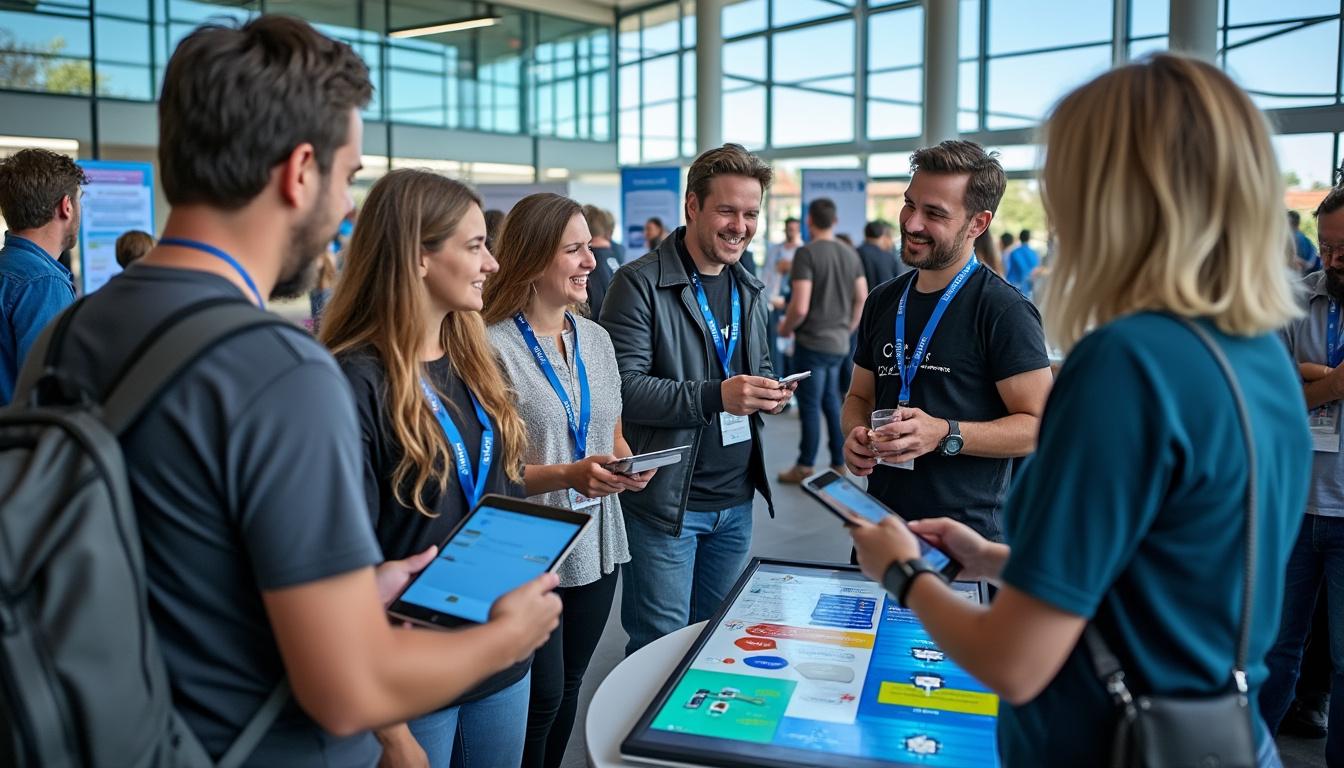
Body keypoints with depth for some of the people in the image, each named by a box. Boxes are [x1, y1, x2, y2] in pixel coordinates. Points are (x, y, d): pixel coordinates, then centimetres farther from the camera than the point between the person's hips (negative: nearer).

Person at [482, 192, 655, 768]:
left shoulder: (595, 338, 6)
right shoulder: (492, 346, -15)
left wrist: (630, 465, -6)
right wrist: (568, 475, -26)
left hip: (596, 545, 6)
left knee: (570, 686, 18)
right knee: (541, 697, 5)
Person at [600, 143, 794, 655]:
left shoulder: (749, 289, 12)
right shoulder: (640, 284, -12)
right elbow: (623, 387, -20)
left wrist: (768, 389, -1)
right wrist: (715, 396, -29)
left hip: (737, 498, 7)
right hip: (665, 501, -7)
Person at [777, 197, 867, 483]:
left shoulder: (806, 253, -15)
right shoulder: (850, 254, 6)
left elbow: (800, 307, -20)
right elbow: (862, 299, 10)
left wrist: (786, 328, -2)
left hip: (812, 342, -6)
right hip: (839, 343, 6)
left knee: (810, 406, 2)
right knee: (831, 402, 16)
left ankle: (805, 468, 11)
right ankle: (838, 464, 21)